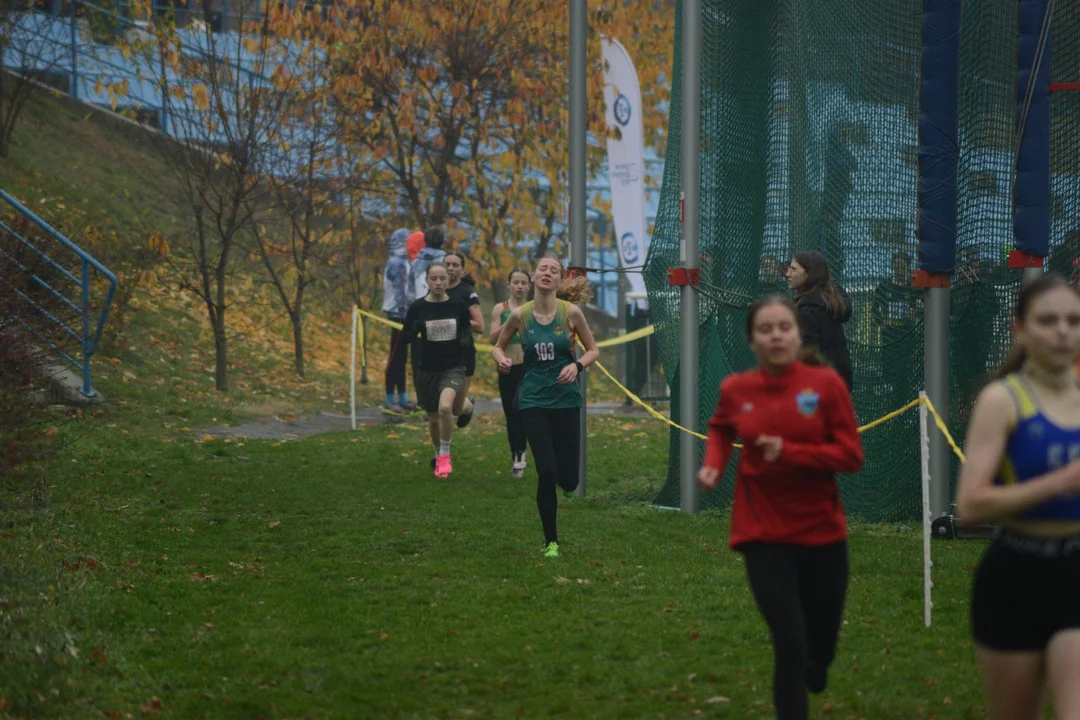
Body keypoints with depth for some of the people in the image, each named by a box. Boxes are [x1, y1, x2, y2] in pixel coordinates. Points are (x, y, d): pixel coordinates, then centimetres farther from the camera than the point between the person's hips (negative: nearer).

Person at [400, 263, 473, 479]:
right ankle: (438, 456, 39)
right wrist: (415, 330, -20)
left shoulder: (458, 306, -3)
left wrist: (465, 339, -9)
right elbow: (406, 337, 1)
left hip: (454, 367, -2)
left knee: (445, 407, -27)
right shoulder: (418, 307, -5)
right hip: (427, 370, 2)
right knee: (433, 418, 13)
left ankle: (445, 455, -8)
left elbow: (467, 328, 13)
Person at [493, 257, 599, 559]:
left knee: (568, 481, 0)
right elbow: (498, 346, 12)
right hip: (533, 399, 0)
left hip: (566, 398, 0)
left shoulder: (571, 312, -6)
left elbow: (593, 350, 3)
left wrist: (577, 366, -17)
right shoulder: (519, 315, -3)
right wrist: (502, 360, -10)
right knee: (547, 472, -12)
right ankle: (551, 542, 4)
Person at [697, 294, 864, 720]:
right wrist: (714, 464, 2)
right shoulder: (736, 390, -3)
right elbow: (721, 428, 21)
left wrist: (790, 452, -22)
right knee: (790, 647, -13)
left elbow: (851, 456, -11)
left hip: (822, 533, 1)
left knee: (819, 651, 15)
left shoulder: (826, 383, -9)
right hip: (764, 535, -1)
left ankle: (810, 673, 52)